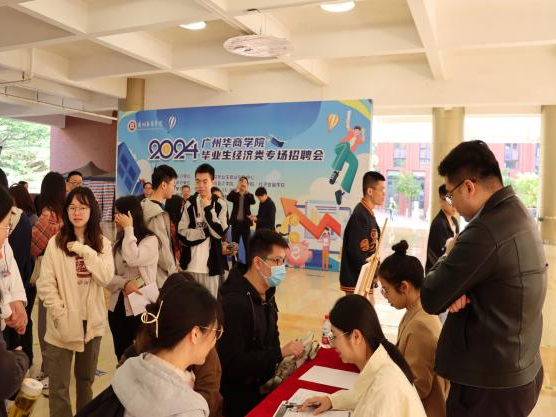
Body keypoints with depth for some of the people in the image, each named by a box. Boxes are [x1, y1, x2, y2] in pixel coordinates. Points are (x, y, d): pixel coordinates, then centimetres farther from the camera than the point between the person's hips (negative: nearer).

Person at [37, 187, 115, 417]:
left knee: (86, 378, 21)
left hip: (92, 321, 3)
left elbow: (106, 278, -13)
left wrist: (86, 251, -19)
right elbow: (45, 284, -7)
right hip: (63, 323, -2)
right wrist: (59, 314, -13)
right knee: (59, 385, 6)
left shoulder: (103, 244, 0)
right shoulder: (55, 243, -7)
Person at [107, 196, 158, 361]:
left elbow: (132, 260, -27)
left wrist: (128, 229, -17)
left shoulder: (150, 240, -9)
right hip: (117, 306, 6)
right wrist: (124, 284, -17)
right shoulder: (118, 242, 10)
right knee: (121, 356, 15)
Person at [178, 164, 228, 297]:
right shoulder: (190, 203, 2)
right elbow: (182, 233, -3)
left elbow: (220, 232, -12)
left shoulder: (220, 204, -2)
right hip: (190, 263, 1)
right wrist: (205, 232, -11)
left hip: (211, 264, -1)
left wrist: (208, 209, -13)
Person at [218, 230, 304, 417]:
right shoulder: (234, 302, -22)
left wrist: (288, 353, -3)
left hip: (264, 383, 8)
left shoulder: (267, 294, 6)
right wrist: (280, 353, -23)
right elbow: (232, 364, -23)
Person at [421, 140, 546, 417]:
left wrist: (448, 254, -5)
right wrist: (458, 290, -13)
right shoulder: (517, 214, 4)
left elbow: (431, 300, -22)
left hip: (490, 383, -9)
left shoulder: (486, 231, -28)